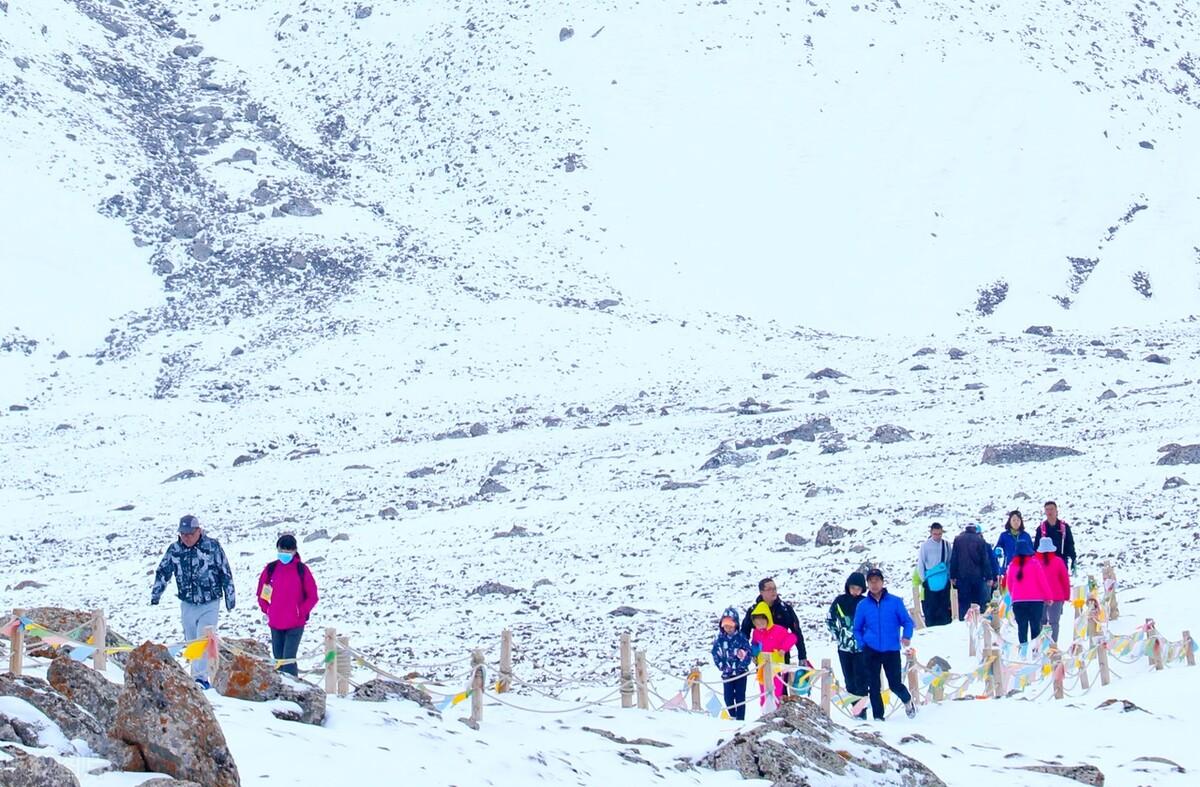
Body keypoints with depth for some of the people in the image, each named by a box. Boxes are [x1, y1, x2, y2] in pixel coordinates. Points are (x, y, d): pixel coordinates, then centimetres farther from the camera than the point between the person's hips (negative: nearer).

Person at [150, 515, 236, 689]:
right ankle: (197, 673, 18)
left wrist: (230, 598, 3)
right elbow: (163, 572, 9)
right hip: (187, 604, 4)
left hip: (209, 604, -4)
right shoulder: (174, 549, 0)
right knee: (191, 642, 9)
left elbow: (225, 573, 0)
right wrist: (155, 596, 3)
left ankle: (200, 677, -18)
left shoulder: (212, 546, -7)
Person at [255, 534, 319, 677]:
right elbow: (260, 593, 14)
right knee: (278, 659, 10)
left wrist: (301, 612, -7)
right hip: (275, 623, 4)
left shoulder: (302, 570, -4)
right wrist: (266, 610, 4)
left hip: (295, 624, -4)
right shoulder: (270, 569, 4)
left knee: (288, 659, -13)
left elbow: (312, 596, 1)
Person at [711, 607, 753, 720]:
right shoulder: (720, 639, -1)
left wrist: (743, 663, -17)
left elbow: (748, 652, -8)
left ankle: (740, 719, 7)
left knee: (740, 697, 2)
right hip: (727, 673, 2)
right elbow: (715, 653, 3)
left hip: (741, 672, -2)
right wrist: (721, 665, -6)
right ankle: (731, 716, 16)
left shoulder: (741, 637, -8)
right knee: (728, 697, 4)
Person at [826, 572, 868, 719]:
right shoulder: (840, 601, 3)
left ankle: (862, 709, -7)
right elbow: (829, 620, 13)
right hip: (844, 647, 3)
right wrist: (836, 635, 7)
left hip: (861, 648, -3)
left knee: (860, 679, -9)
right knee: (849, 680, 5)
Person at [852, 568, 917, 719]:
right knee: (874, 686, 2)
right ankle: (878, 717, 14)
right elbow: (857, 629, 12)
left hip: (892, 650, -2)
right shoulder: (863, 605, 4)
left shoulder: (895, 602, -2)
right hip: (871, 651, 2)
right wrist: (862, 644, -3)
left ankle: (908, 701, 30)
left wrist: (907, 636, -14)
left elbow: (907, 621, 3)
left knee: (895, 684, -1)